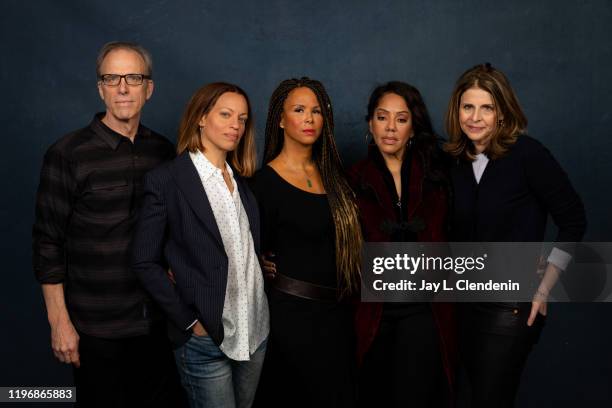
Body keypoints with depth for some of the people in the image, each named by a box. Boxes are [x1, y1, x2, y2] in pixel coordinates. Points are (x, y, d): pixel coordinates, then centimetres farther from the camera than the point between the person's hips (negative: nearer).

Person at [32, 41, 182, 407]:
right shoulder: (68, 154, -9)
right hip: (97, 330, -4)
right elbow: (48, 243, -8)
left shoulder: (163, 151, 4)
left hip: (160, 319, 4)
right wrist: (60, 323, -10)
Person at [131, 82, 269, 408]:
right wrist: (188, 320, -12)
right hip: (205, 338, -6)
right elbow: (145, 262, -10)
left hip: (256, 330, 6)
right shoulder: (167, 180, -10)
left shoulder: (241, 179, 9)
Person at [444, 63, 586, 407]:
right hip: (466, 300, 6)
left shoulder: (527, 154, -14)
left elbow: (573, 221, -9)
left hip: (514, 305, -6)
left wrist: (544, 287, -11)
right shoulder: (456, 160, 2)